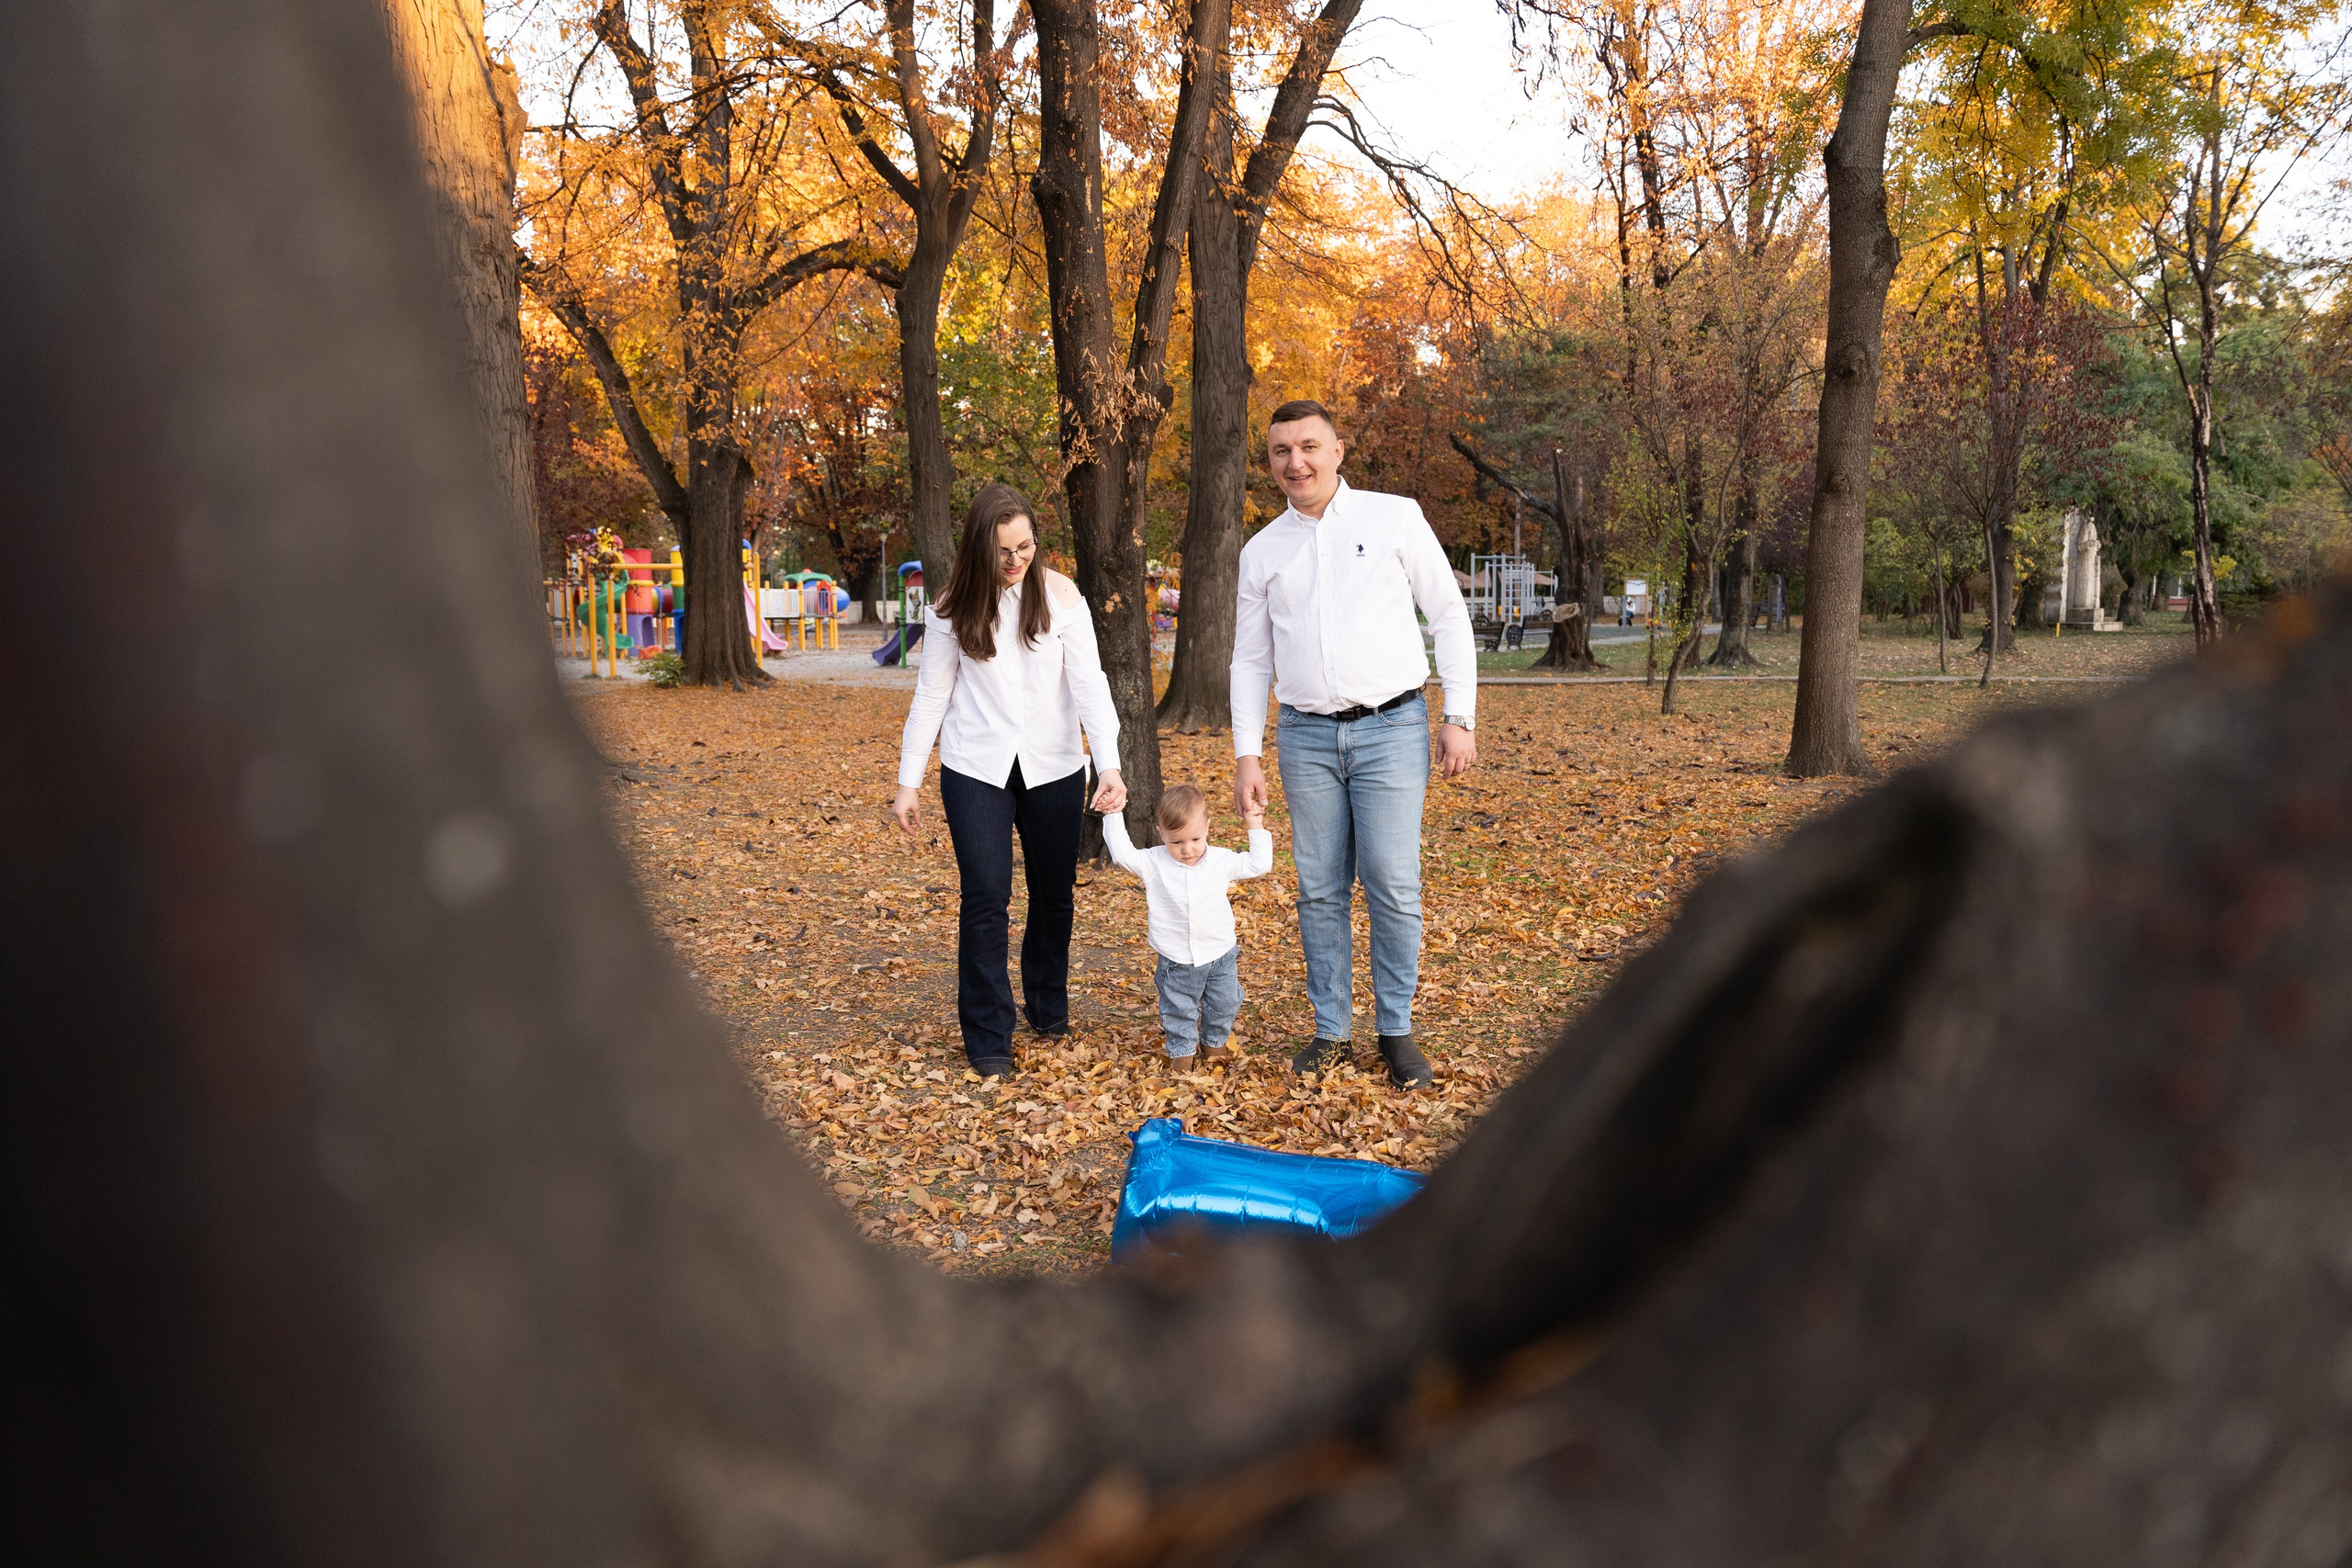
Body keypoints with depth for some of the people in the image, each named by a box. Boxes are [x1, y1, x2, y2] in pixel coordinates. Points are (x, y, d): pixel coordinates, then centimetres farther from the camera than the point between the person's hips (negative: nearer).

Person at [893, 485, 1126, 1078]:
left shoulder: (1060, 595, -6)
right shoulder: (953, 606, -4)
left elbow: (1090, 684, -11)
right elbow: (931, 695, 3)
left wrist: (1110, 763, -24)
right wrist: (908, 783, 2)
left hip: (1054, 767, 1)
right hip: (976, 768, -1)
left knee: (1055, 895, 12)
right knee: (985, 897, -8)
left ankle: (1049, 1008, 35)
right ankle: (988, 1040, 3)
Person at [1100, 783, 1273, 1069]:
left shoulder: (1221, 861, -6)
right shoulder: (1153, 863, -10)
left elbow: (1259, 864, -1)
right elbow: (1121, 855, -18)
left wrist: (1256, 829, -3)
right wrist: (1114, 817, -20)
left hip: (1220, 955, 2)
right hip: (1177, 961, -2)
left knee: (1223, 1006, 17)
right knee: (1178, 1010, 10)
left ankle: (1214, 1044, 41)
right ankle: (1181, 1052, 29)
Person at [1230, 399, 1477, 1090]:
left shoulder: (1395, 517, 1)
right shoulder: (1262, 551, 10)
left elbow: (1450, 617, 2)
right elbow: (1250, 658, 13)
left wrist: (1460, 717, -4)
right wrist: (1247, 754, 5)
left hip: (1390, 727, -3)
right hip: (1307, 735, 3)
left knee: (1393, 887, -3)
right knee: (1320, 891, 6)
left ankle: (1396, 1030, 11)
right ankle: (1331, 1030, 17)